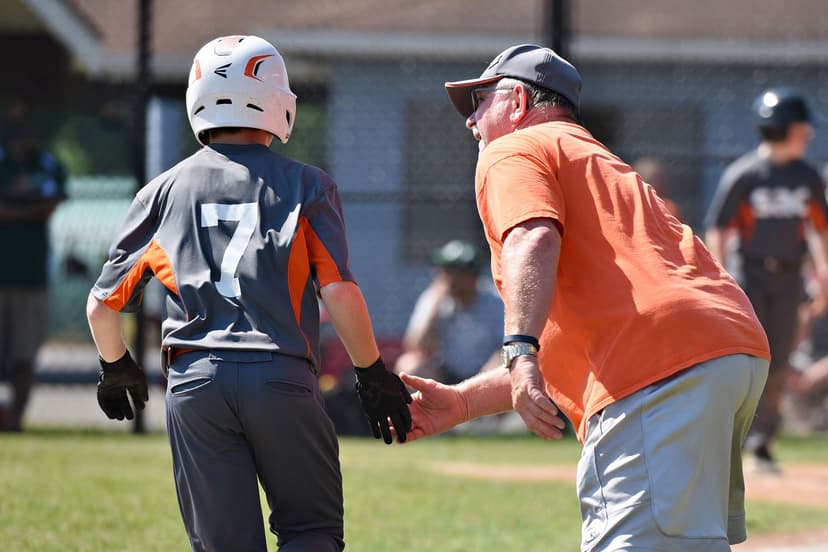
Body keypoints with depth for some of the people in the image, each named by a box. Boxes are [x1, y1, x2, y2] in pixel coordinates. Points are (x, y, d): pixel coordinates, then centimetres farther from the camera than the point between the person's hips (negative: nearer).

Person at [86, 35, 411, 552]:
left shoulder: (164, 192, 13)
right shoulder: (305, 185, 6)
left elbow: (102, 305, 14)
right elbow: (339, 294, -3)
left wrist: (116, 368, 33)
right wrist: (373, 374, 9)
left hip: (194, 381, 2)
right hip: (281, 376, -2)